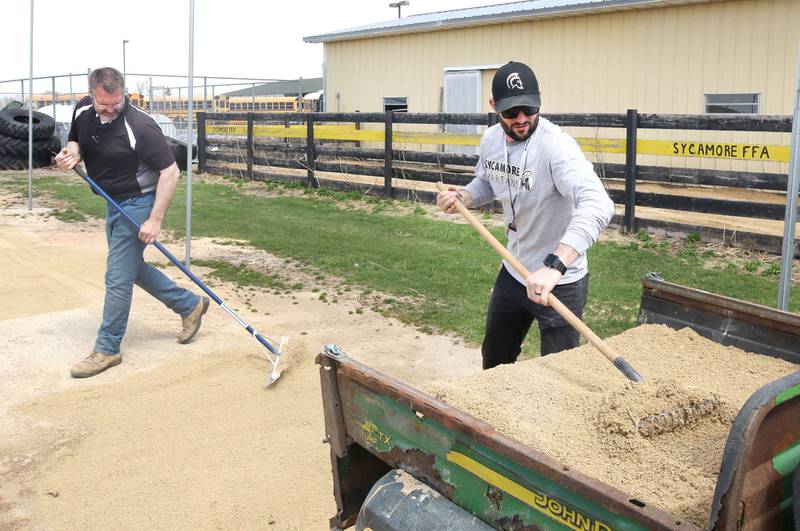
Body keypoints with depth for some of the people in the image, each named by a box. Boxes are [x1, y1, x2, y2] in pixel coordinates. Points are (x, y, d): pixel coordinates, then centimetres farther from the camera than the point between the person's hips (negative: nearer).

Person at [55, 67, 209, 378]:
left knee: (118, 277, -5)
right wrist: (72, 153, -10)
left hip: (138, 203, -9)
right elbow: (77, 141, 16)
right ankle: (190, 305, 33)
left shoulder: (140, 127, -26)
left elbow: (170, 172, -24)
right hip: (114, 202, 9)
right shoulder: (83, 110, -3)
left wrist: (155, 219, -26)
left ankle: (107, 349, 9)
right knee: (131, 267, 19)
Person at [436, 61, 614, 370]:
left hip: (559, 283, -7)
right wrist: (461, 198, -7)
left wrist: (554, 265, -57)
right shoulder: (490, 140, -4)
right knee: (494, 358, 25)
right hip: (513, 272, 7)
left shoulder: (556, 145, -29)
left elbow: (597, 204, -44)